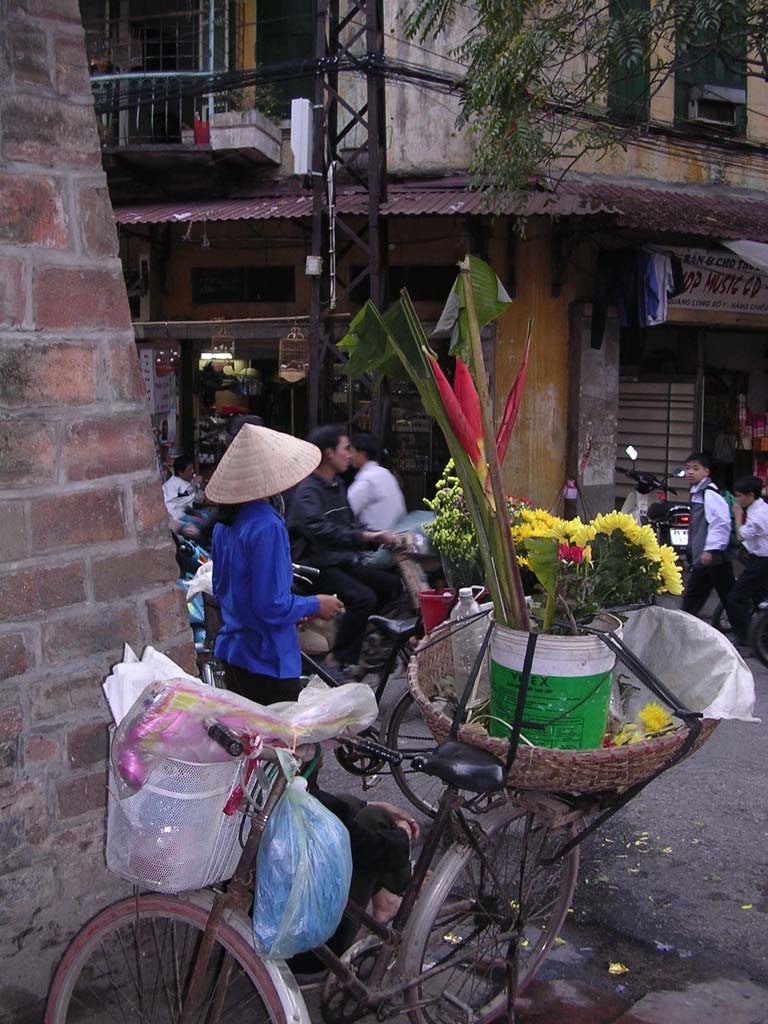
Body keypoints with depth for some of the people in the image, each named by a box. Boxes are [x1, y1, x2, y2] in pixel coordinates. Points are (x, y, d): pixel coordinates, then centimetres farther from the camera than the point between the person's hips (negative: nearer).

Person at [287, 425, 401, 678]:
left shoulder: (336, 486, 17)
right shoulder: (307, 492, -15)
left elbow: (350, 524, 22)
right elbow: (321, 531, -32)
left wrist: (380, 536, 5)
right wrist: (364, 536, -37)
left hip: (343, 561, 10)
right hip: (317, 566, -10)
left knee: (391, 584, 2)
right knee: (363, 597, -28)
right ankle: (337, 661, -17)